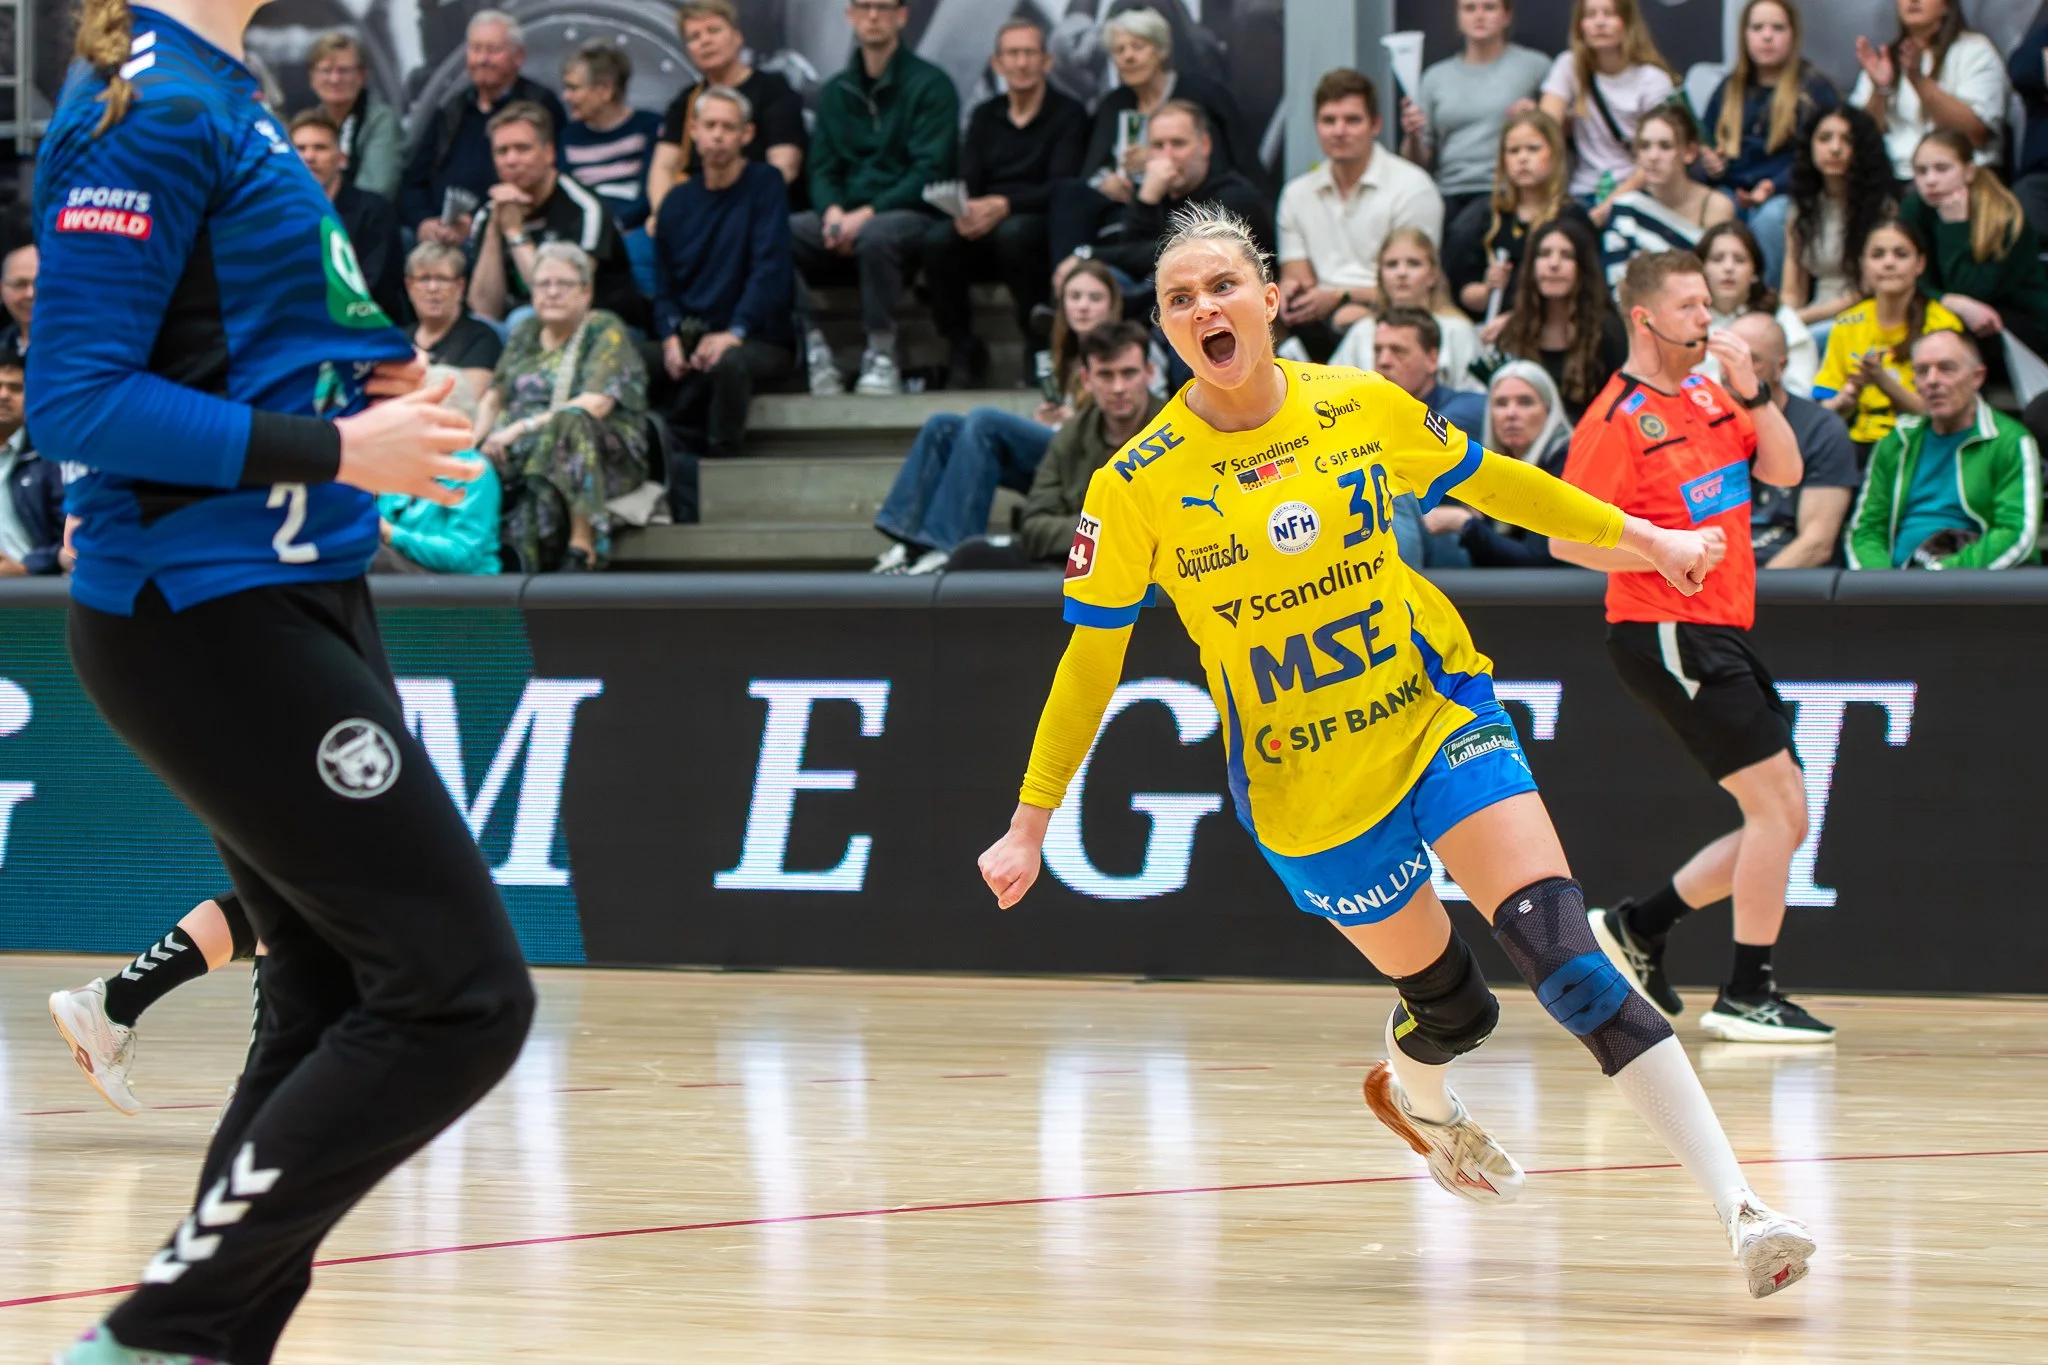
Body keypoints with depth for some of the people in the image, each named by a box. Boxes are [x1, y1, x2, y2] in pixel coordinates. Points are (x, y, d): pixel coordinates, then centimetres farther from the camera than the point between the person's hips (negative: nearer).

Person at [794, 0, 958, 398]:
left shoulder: (930, 85, 0)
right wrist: (833, 212, -11)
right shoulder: (835, 93, 17)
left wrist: (869, 213, -20)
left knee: (876, 234, -40)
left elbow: (931, 171, -9)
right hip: (846, 218, 5)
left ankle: (882, 355, -25)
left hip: (911, 215, -5)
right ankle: (810, 347, -21)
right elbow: (823, 170, 12)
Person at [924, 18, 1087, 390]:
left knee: (1014, 232, -38)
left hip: (1041, 227, -4)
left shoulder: (1068, 115, 3)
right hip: (985, 237, 4)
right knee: (937, 239, -28)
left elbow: (1063, 188, -10)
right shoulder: (984, 116, 18)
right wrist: (965, 212, -18)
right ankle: (962, 351, -13)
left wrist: (1004, 205, -27)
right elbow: (967, 181, 8)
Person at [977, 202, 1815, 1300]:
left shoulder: (1361, 408, -6)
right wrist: (1030, 825, -1)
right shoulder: (1136, 487, -11)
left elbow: (1487, 481, 12)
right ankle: (1413, 1092, 49)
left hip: (1438, 713, 0)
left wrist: (1638, 536, 17)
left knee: (1560, 953, -17)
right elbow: (1090, 659, -2)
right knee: (1451, 1005, 7)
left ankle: (1739, 1208, -22)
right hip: (1303, 788, 0)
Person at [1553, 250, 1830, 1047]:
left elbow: (1785, 471, 7)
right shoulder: (1618, 419, -11)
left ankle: (1638, 928, 20)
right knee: (1780, 809, -11)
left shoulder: (1709, 397, 13)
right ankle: (1746, 996, -4)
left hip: (1721, 636, 9)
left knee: (1781, 824, 10)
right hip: (1665, 633, -9)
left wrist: (1749, 389, -5)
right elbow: (1567, 539, -14)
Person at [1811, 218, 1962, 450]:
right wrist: (1850, 393, -15)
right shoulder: (1846, 325, 9)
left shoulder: (1943, 325, -2)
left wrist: (1883, 381, -22)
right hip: (1861, 444, 3)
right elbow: (1824, 412, 7)